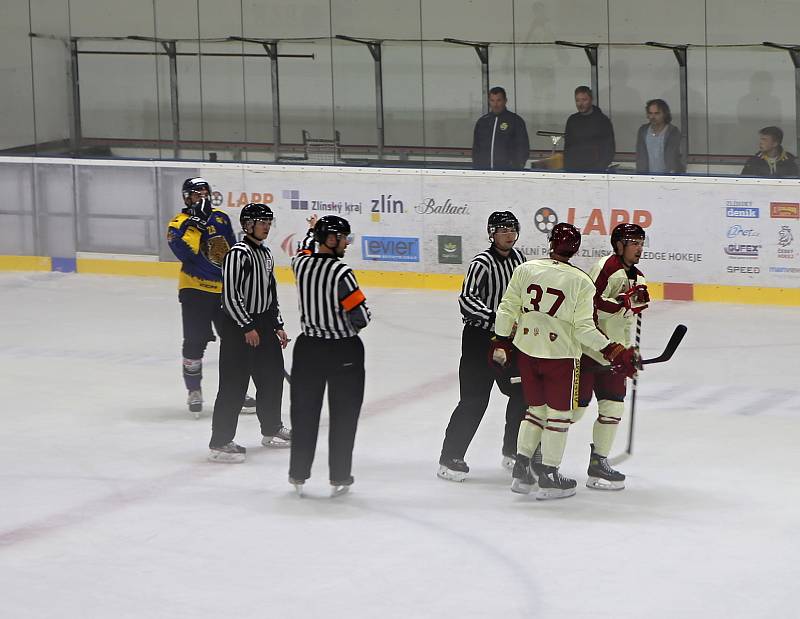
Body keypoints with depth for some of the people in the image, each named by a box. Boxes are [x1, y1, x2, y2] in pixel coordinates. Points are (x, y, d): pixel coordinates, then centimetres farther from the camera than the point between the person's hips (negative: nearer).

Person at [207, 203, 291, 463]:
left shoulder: (265, 253, 12)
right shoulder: (238, 253, -16)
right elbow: (230, 295, -20)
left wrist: (278, 326, 18)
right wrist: (248, 327, -19)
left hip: (263, 324, 9)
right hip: (238, 327, -9)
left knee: (272, 377, 18)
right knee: (234, 384, -10)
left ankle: (271, 430, 36)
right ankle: (220, 443, -8)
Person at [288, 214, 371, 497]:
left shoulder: (300, 263, -3)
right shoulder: (340, 272, -21)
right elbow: (361, 315, -20)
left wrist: (312, 232, 42)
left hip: (308, 348, 5)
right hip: (344, 352, -5)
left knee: (305, 410, 14)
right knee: (344, 415, 7)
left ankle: (298, 475, 19)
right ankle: (339, 478, 12)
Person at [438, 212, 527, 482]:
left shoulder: (518, 257, 8)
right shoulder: (482, 263, -17)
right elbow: (467, 299, -27)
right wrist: (496, 320, -34)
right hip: (479, 338, -8)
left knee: (522, 394, 10)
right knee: (474, 400, -10)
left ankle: (513, 452, 25)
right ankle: (450, 458, -3)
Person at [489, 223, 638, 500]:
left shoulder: (525, 269, -2)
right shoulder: (582, 282, -11)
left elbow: (507, 308, 1)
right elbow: (584, 328, -14)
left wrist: (501, 341, 13)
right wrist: (613, 351, -8)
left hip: (526, 351, 4)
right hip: (560, 354, -4)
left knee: (536, 409, 19)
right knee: (559, 414, 8)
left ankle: (521, 468, 18)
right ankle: (549, 477, 9)